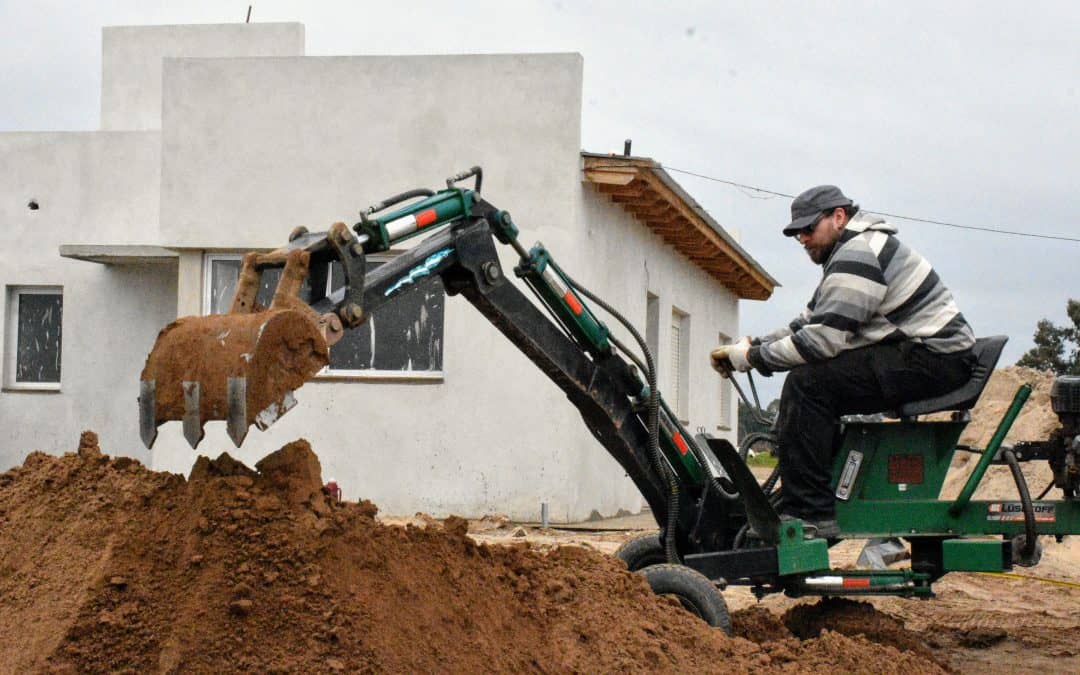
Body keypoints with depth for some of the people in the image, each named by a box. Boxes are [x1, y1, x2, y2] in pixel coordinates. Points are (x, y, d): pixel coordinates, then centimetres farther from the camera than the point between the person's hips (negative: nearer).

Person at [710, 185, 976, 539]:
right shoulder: (850, 251, 21)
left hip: (935, 359, -11)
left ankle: (809, 515, -19)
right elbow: (809, 323, 21)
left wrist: (753, 357, -11)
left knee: (807, 383, -19)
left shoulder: (857, 256, -14)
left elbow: (822, 340, -21)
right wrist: (753, 345, 8)